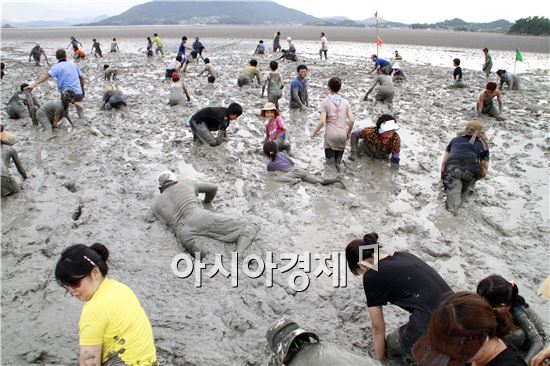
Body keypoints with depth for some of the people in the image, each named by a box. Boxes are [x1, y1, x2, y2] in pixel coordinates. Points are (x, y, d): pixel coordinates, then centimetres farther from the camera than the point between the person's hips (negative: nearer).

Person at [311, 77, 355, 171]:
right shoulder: (345, 102, 5)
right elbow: (352, 120, -1)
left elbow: (322, 121, -12)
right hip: (343, 134, 2)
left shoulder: (325, 102, -4)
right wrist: (349, 132, 14)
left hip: (331, 135, -2)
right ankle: (338, 161, -1)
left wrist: (314, 133, 0)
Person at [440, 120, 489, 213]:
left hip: (452, 167, 0)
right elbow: (484, 173, 22)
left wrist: (443, 180, 34)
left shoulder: (455, 139, 31)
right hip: (472, 169, 1)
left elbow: (444, 163, 25)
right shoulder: (483, 146, 30)